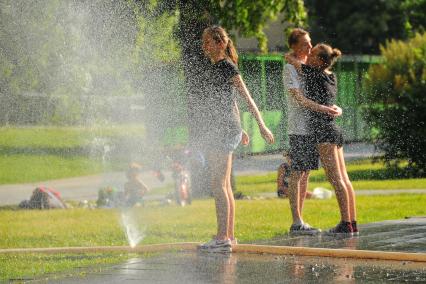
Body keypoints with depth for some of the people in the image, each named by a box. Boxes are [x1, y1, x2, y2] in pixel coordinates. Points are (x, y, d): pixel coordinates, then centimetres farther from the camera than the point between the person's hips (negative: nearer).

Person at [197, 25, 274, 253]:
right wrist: (239, 129, 28)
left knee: (219, 185, -12)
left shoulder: (228, 67, -9)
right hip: (211, 131, 9)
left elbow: (247, 98, -11)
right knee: (223, 185, 11)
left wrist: (261, 126, -15)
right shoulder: (210, 67, 16)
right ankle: (229, 235, 15)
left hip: (224, 131, -9)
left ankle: (223, 237, -13)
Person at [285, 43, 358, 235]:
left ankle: (346, 223, -15)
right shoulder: (331, 77, 14)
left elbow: (289, 58, -1)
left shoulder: (314, 74, -8)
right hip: (334, 132, 9)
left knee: (336, 178, -11)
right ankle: (353, 223, 5)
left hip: (324, 132, -9)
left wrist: (293, 55, 18)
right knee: (343, 178, 6)